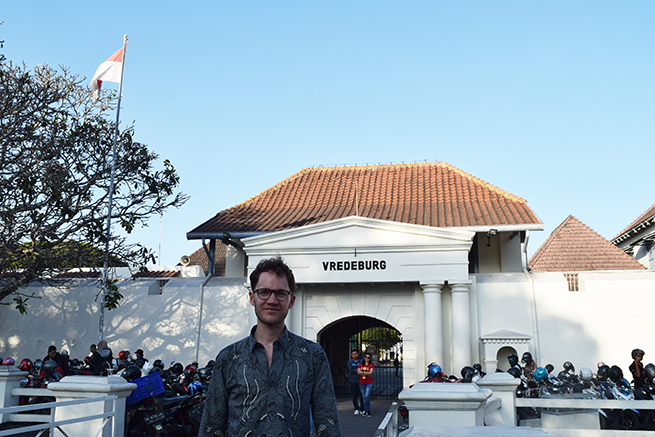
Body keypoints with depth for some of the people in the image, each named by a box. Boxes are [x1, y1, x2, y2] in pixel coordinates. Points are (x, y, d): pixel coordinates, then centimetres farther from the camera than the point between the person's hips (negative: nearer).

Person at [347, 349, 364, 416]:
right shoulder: (350, 362, 7)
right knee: (354, 395, -1)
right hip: (353, 381, -1)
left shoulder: (361, 362, 11)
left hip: (360, 381, 1)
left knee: (361, 395, -3)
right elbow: (350, 370, -5)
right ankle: (356, 409, 10)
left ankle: (362, 410, 6)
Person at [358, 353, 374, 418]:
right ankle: (366, 411, 16)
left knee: (367, 396, -17)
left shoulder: (371, 365, 2)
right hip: (361, 383, 4)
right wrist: (367, 373, -11)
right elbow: (358, 372, -3)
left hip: (369, 383, -4)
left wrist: (362, 372, -7)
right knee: (364, 397, 7)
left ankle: (368, 411, -6)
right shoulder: (361, 364, 11)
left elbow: (370, 373, -12)